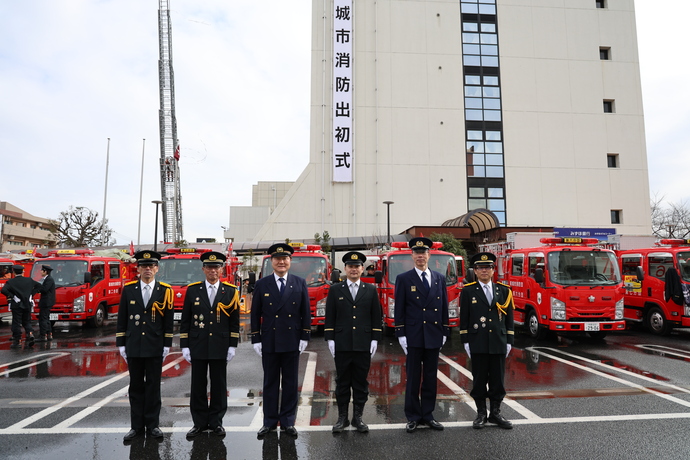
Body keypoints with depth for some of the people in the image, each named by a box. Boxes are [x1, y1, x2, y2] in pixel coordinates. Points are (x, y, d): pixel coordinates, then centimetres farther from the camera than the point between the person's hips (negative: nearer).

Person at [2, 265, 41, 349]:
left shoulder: (11, 281, -7)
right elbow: (38, 286, 13)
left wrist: (11, 296, -9)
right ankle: (30, 334, -7)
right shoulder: (29, 280, 5)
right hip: (27, 305, 3)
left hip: (16, 305, -3)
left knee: (16, 323, 4)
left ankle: (17, 341, 6)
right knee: (27, 322, 14)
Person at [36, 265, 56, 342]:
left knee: (43, 319, -9)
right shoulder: (47, 279, 18)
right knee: (46, 319, 15)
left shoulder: (49, 279, -15)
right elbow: (43, 288, 16)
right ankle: (49, 335, 20)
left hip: (46, 303, -11)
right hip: (46, 302, 11)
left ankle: (43, 336, -7)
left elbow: (44, 289, -24)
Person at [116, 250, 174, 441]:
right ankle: (137, 426, 20)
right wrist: (121, 344, 3)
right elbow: (122, 318, 6)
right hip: (133, 347, 1)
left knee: (153, 386, 6)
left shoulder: (165, 290, -1)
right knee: (136, 386, 10)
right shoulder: (128, 289, 3)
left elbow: (168, 320, 1)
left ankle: (152, 425, 17)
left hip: (155, 348, -1)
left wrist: (167, 345, -2)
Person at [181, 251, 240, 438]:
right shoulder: (192, 290, 2)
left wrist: (232, 346, -3)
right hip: (198, 347, 1)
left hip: (220, 347, 0)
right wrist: (184, 346, -1)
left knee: (219, 386, 7)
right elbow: (185, 320, 4)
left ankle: (216, 422, 21)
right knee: (198, 386, 8)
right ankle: (199, 422, 22)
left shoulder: (230, 291, 1)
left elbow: (234, 321, 2)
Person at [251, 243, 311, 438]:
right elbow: (255, 314, 2)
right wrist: (256, 340, -1)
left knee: (290, 383, 9)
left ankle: (288, 421, 22)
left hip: (292, 341, 0)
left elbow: (306, 312, 2)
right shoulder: (262, 284, 1)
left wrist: (305, 337, -3)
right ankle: (270, 421, 23)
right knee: (270, 383, 10)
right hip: (269, 342, 0)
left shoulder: (300, 283, 1)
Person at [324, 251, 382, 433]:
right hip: (342, 345, 0)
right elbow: (330, 317, 4)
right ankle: (342, 417, 19)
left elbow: (376, 317, 7)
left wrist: (375, 339, 0)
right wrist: (330, 339, -3)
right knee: (342, 382, 7)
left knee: (361, 382, 7)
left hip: (364, 345, 1)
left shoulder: (371, 290, 7)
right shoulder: (335, 290, 5)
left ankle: (358, 417, 20)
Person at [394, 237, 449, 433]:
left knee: (431, 378, 11)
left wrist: (445, 332, 7)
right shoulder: (404, 279, -1)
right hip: (413, 336, -3)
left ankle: (428, 415, 23)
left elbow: (444, 307, 11)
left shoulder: (439, 278, 9)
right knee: (413, 378, 4)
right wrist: (401, 334, -7)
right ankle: (413, 417, 15)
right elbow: (399, 309, -3)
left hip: (434, 336, 3)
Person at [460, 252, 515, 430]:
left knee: (498, 380, 8)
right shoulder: (468, 291, 2)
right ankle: (481, 413, 18)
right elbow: (464, 319, 1)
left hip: (499, 343, 2)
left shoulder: (504, 290, 8)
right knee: (479, 380, 5)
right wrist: (466, 342, -3)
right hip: (478, 344, -2)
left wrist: (509, 341, 6)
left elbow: (509, 318, 10)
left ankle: (495, 413, 22)